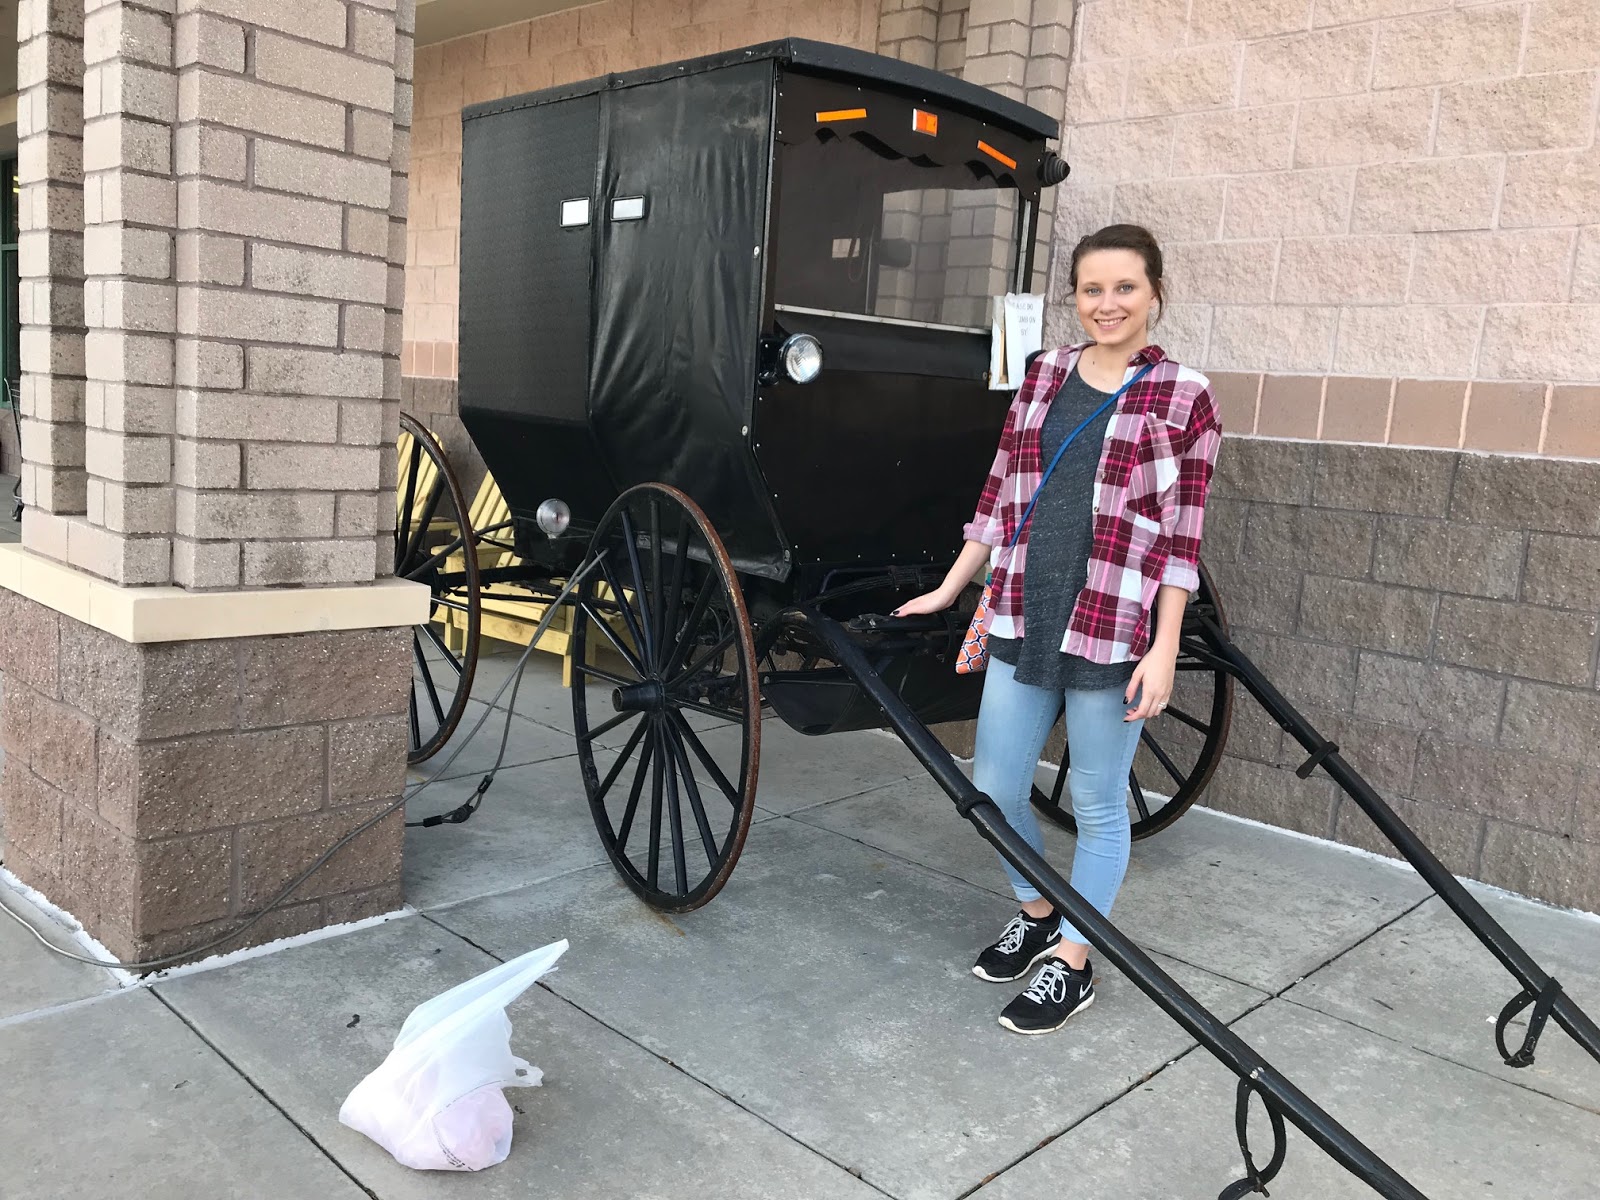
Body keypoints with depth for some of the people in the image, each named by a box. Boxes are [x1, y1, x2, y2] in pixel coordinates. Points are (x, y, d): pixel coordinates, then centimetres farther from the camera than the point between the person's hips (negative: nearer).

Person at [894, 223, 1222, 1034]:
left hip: (1112, 632, -4)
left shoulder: (1183, 398, -4)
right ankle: (1036, 912, 38)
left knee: (1098, 806, 8)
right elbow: (999, 495, 13)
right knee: (994, 791, 11)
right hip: (1022, 619, 5)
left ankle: (1071, 962, 26)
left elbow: (1180, 539, -5)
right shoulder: (1044, 375, 9)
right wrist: (948, 590, 14)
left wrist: (1164, 649, -10)